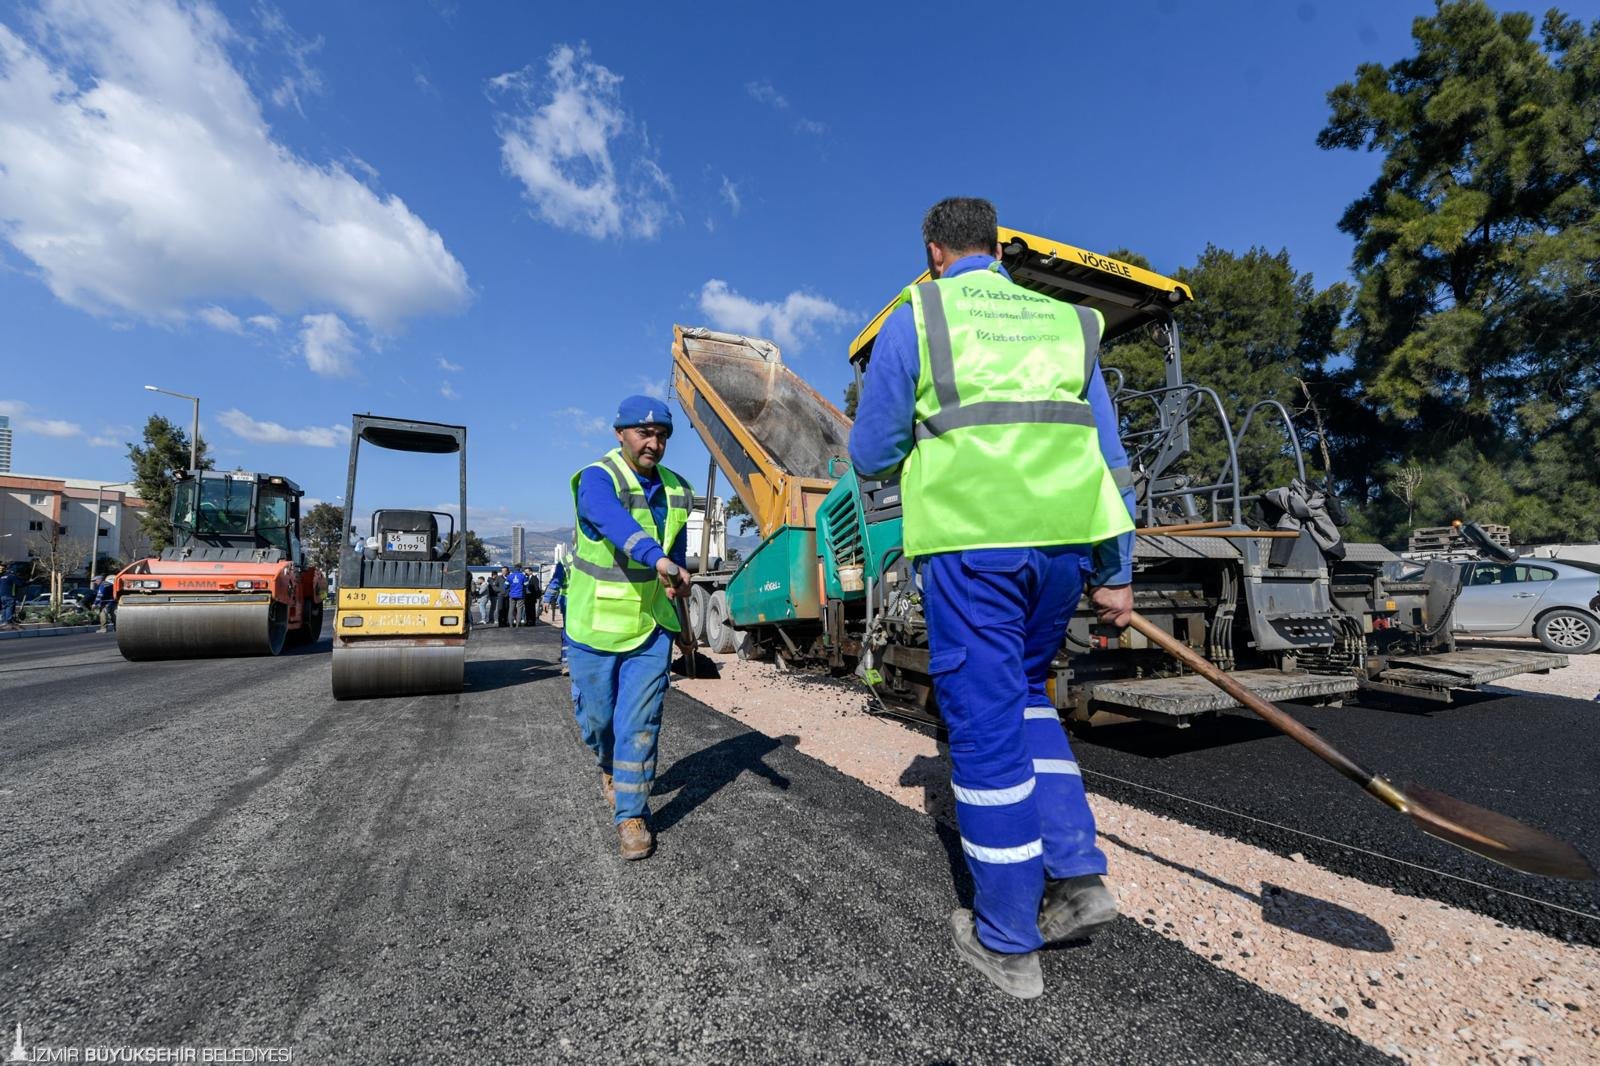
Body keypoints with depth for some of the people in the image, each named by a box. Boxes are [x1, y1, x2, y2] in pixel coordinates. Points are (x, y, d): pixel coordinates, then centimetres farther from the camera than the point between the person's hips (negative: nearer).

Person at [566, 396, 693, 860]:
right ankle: (609, 766, 46)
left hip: (651, 627, 3)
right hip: (594, 625, -2)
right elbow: (616, 522, -39)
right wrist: (659, 560, -55)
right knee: (596, 717, 13)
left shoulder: (676, 490, 3)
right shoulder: (597, 479, -16)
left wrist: (674, 582, 13)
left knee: (639, 723, -1)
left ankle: (631, 816, 12)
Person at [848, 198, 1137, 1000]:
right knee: (1024, 692, 23)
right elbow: (1109, 459, 14)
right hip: (1062, 540, 5)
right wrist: (1115, 573, 16)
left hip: (970, 542, -5)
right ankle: (1077, 873, 18)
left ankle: (1007, 941, 15)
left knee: (985, 723, 3)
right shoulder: (1066, 324, 18)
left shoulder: (914, 318, 5)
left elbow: (869, 458, 4)